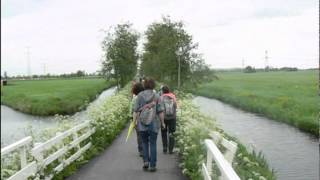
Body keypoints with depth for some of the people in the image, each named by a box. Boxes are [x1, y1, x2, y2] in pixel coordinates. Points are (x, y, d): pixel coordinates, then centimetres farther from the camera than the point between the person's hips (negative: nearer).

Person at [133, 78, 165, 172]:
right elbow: (160, 112, -6)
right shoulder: (156, 96, -4)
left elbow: (136, 111, -4)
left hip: (142, 124, 1)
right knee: (153, 144, 7)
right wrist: (162, 122, 5)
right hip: (154, 124, -1)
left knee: (144, 142, 19)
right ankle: (152, 165, 6)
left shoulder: (140, 95, -2)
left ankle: (146, 161, 7)